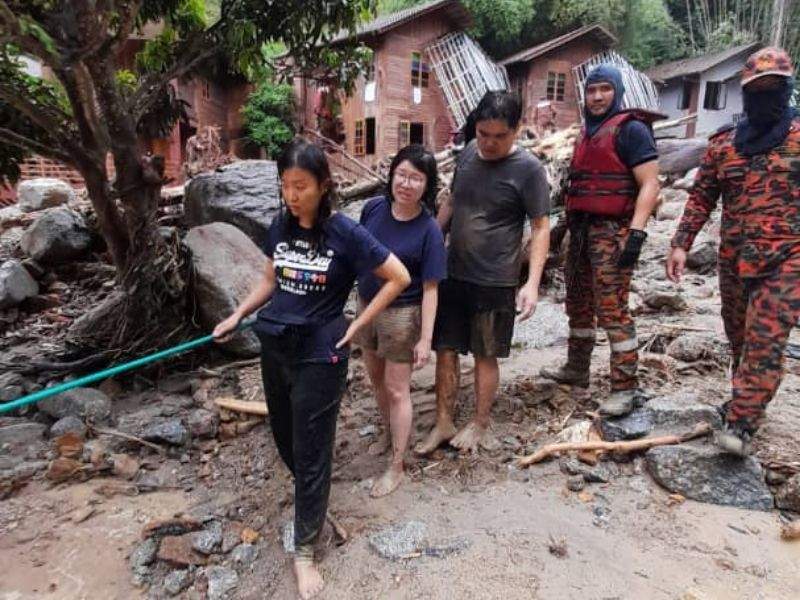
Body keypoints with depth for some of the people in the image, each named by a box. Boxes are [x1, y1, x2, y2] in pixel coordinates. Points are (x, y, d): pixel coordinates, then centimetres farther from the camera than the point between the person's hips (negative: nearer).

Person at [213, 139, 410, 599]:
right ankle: (312, 500, 49)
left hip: (319, 354, -6)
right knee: (285, 438, 19)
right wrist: (238, 315, 4)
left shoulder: (345, 232, -15)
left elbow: (399, 278, -11)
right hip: (275, 347, 6)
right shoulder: (280, 226, 1)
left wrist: (356, 326, -10)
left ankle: (305, 550, 24)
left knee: (311, 451, 5)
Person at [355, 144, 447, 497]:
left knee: (396, 390, 4)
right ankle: (392, 434, 48)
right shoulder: (373, 208, -6)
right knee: (376, 379, 22)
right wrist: (359, 302, 14)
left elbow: (430, 289, -16)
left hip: (402, 315, -6)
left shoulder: (429, 231, -19)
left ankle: (396, 468, 21)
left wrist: (426, 339, -17)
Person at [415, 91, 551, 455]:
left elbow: (541, 227, -11)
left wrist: (532, 282, -19)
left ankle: (479, 425, 27)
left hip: (495, 281, -5)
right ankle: (443, 424, 23)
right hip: (453, 274, 5)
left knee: (485, 355, 8)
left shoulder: (528, 169, -11)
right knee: (445, 350, 8)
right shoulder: (468, 153, 6)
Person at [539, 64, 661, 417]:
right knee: (578, 304, 15)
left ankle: (625, 388, -2)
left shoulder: (630, 129, -5)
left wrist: (636, 232, -22)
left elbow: (649, 184, -13)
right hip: (582, 229, 8)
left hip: (612, 231, -8)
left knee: (612, 309, -10)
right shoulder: (586, 133, 19)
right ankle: (576, 369, 29)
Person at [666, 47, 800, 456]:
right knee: (739, 338, 15)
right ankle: (747, 402, 35)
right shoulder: (724, 143, 8)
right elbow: (702, 197, 9)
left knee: (765, 340, -12)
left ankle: (740, 423, -8)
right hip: (734, 259, 4)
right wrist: (681, 244, -1)